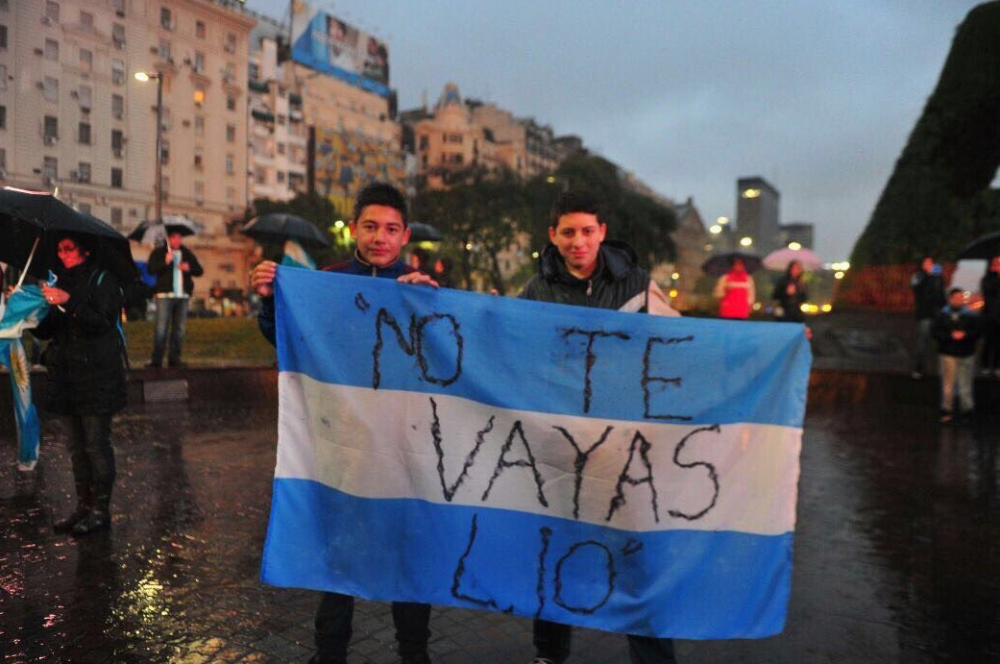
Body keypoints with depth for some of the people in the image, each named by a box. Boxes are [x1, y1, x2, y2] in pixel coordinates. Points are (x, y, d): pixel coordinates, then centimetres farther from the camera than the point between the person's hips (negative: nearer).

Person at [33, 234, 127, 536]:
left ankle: (101, 510, 4)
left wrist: (69, 302, -23)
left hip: (97, 376, -7)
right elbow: (47, 331, 14)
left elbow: (102, 322, -15)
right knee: (76, 446, 11)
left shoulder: (103, 280, -3)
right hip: (67, 375, 7)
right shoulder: (62, 283, 16)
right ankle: (84, 505, 20)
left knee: (96, 444, -4)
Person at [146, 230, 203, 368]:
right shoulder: (158, 252, 5)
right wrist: (165, 262, -18)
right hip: (164, 295, -4)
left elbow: (200, 271, 14)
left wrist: (189, 268, -5)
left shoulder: (188, 254, 15)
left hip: (183, 296, 4)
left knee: (179, 329, 5)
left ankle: (174, 358, 12)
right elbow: (150, 269, -6)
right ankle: (156, 360, -5)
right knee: (161, 328, -8)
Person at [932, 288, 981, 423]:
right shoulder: (942, 315, 1)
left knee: (965, 384, 5)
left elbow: (977, 332, -1)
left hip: (966, 354, 1)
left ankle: (967, 407, 18)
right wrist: (951, 335, -17)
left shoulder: (971, 315, 2)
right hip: (947, 353, -1)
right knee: (948, 383, 3)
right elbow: (935, 332, -5)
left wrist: (964, 334, -18)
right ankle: (947, 410, 11)